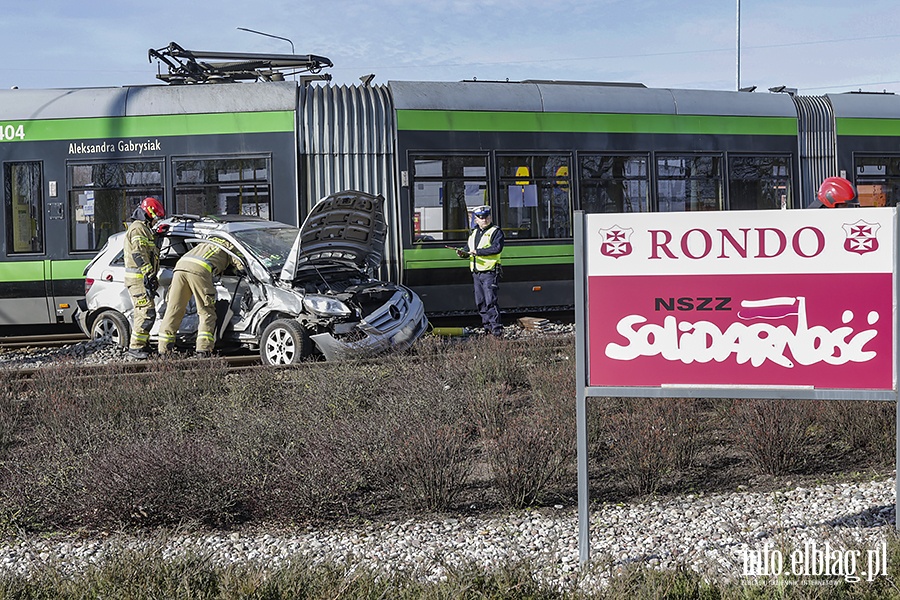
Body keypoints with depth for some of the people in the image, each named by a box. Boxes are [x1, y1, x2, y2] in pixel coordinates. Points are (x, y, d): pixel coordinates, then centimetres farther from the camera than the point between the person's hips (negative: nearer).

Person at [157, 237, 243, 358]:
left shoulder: (206, 242, 41)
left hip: (180, 266, 5)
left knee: (173, 310, 7)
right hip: (199, 270, -5)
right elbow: (242, 266, 15)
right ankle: (203, 350, -9)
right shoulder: (229, 247, 25)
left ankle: (163, 350, 4)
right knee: (207, 313, 3)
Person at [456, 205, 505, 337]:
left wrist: (478, 252, -20)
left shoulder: (496, 231, -4)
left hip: (490, 272, -7)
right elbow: (469, 249, 22)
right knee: (480, 303, 9)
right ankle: (487, 327, 17)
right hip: (476, 272, 7)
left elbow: (497, 248, -18)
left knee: (490, 301, -13)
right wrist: (463, 253, -2)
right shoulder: (474, 233, 18)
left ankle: (496, 328, -13)